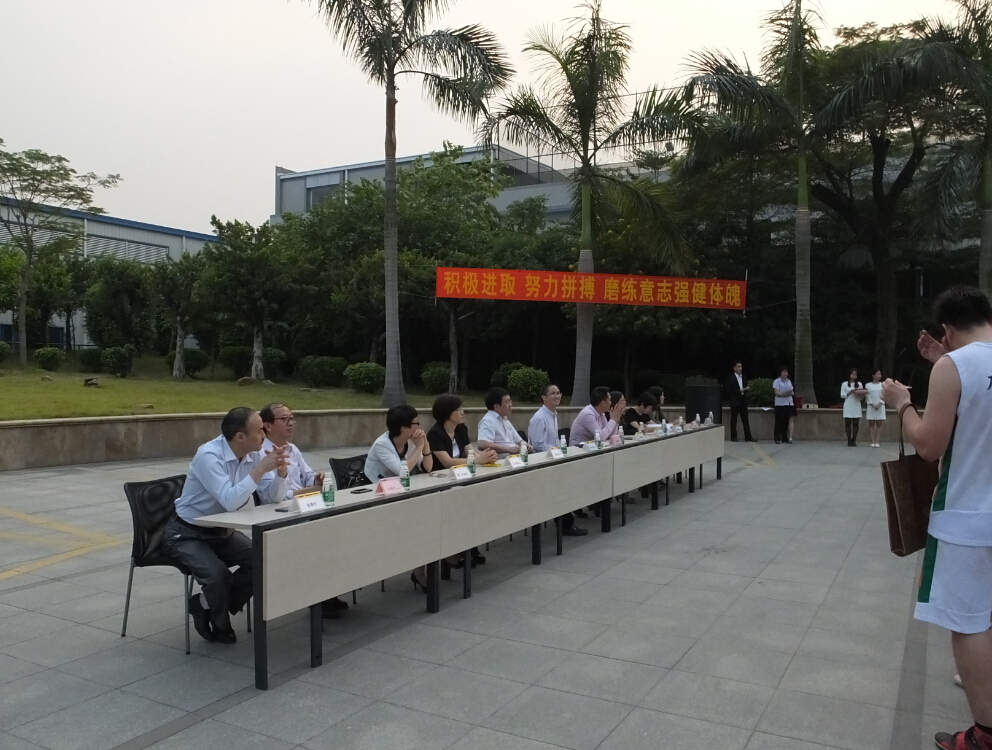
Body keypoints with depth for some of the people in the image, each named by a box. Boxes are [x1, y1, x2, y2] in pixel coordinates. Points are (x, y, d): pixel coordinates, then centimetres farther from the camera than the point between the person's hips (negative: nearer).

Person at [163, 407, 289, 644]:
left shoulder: (255, 454, -7)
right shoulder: (209, 455, -27)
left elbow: (272, 498, -6)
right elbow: (229, 501, -38)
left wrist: (281, 472, -24)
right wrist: (260, 469, -37)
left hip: (221, 531, 7)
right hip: (187, 533, -7)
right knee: (217, 574, -28)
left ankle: (206, 605, 9)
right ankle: (220, 625, 5)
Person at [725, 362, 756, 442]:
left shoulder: (744, 378, 13)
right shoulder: (730, 378, -5)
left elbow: (746, 388, 19)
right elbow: (729, 391, -11)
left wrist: (747, 389, -4)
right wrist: (739, 390, -17)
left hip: (743, 401, 5)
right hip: (735, 402, -5)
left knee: (745, 419, 3)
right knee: (734, 420, 1)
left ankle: (748, 437, 5)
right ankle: (733, 437, 7)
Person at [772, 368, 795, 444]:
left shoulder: (789, 381, 17)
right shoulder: (777, 381, -2)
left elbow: (792, 391, 15)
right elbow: (777, 393, -10)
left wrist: (791, 393, -7)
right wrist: (785, 394, -22)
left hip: (789, 403, 5)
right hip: (780, 404, -5)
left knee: (788, 421, 4)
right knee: (779, 421, -5)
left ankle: (785, 438, 10)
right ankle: (778, 438, -2)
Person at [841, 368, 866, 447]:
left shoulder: (859, 384, 12)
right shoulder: (844, 384, 5)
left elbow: (862, 397, 11)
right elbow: (842, 395, -2)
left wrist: (861, 394, -11)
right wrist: (851, 392, -13)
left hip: (856, 406, 2)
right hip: (848, 406, -2)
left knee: (856, 423, -1)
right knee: (848, 423, -2)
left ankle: (854, 440, 5)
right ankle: (849, 440, 5)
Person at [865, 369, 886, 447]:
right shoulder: (868, 385, 3)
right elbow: (867, 396, -1)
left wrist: (879, 404, -12)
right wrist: (872, 404, -11)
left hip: (880, 406, 0)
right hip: (871, 406, 0)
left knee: (879, 424, -2)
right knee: (871, 424, -1)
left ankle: (877, 442, -3)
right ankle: (873, 442, -1)